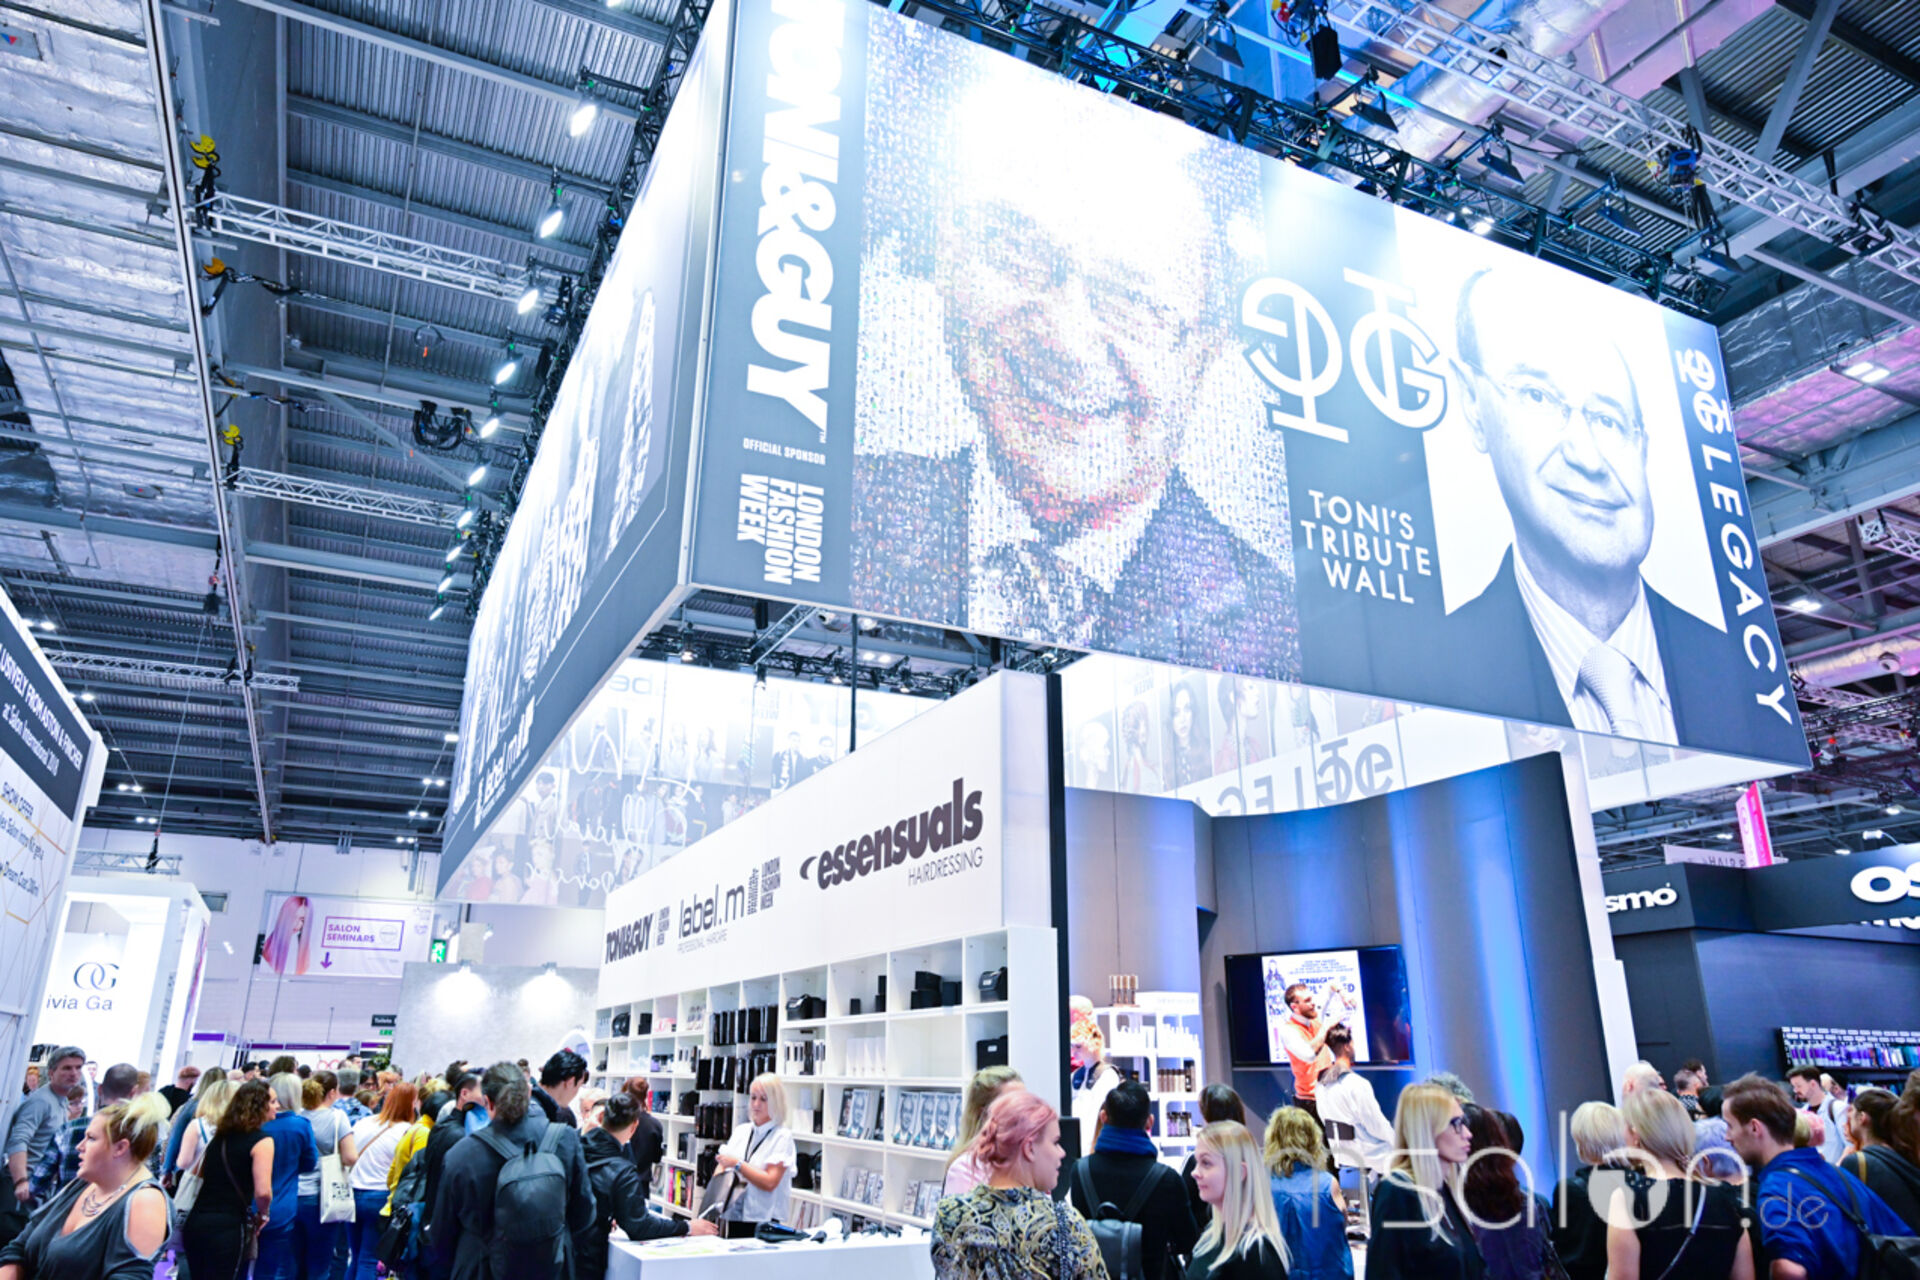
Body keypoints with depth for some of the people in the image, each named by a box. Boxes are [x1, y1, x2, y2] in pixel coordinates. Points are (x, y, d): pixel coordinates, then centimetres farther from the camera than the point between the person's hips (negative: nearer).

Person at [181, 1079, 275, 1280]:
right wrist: (262, 1215, 1)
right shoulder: (262, 1141, -10)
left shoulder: (221, 1135, 13)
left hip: (195, 1221, 7)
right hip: (226, 1226, -7)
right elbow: (263, 1192, -19)